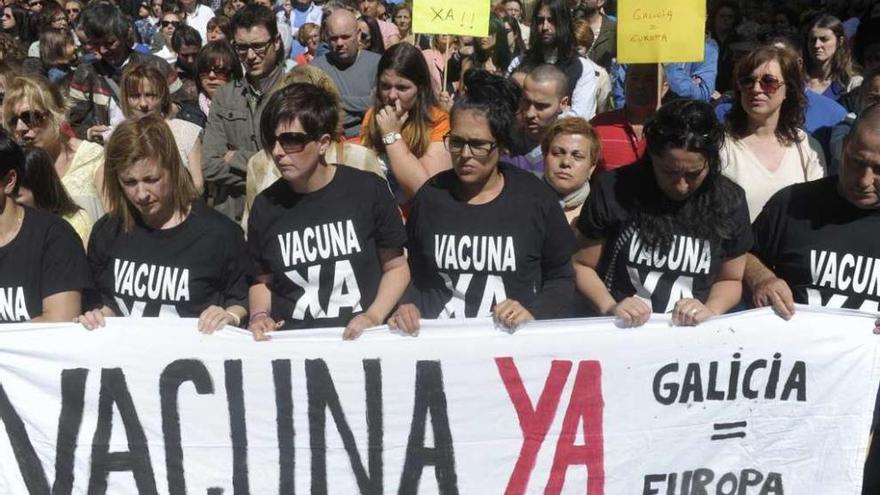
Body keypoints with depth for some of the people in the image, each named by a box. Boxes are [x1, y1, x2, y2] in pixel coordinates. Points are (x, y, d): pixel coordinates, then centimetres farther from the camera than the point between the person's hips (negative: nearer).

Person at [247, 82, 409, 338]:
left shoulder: (368, 191, -1)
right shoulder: (265, 205, 6)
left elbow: (396, 267, 8)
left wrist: (374, 317, -6)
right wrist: (259, 315, 0)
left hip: (360, 337, -1)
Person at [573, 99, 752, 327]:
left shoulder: (730, 201, 0)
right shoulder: (614, 190, -6)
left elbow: (730, 279, 12)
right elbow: (582, 265, 3)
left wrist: (710, 310, -7)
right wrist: (609, 307, -13)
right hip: (621, 329, 0)